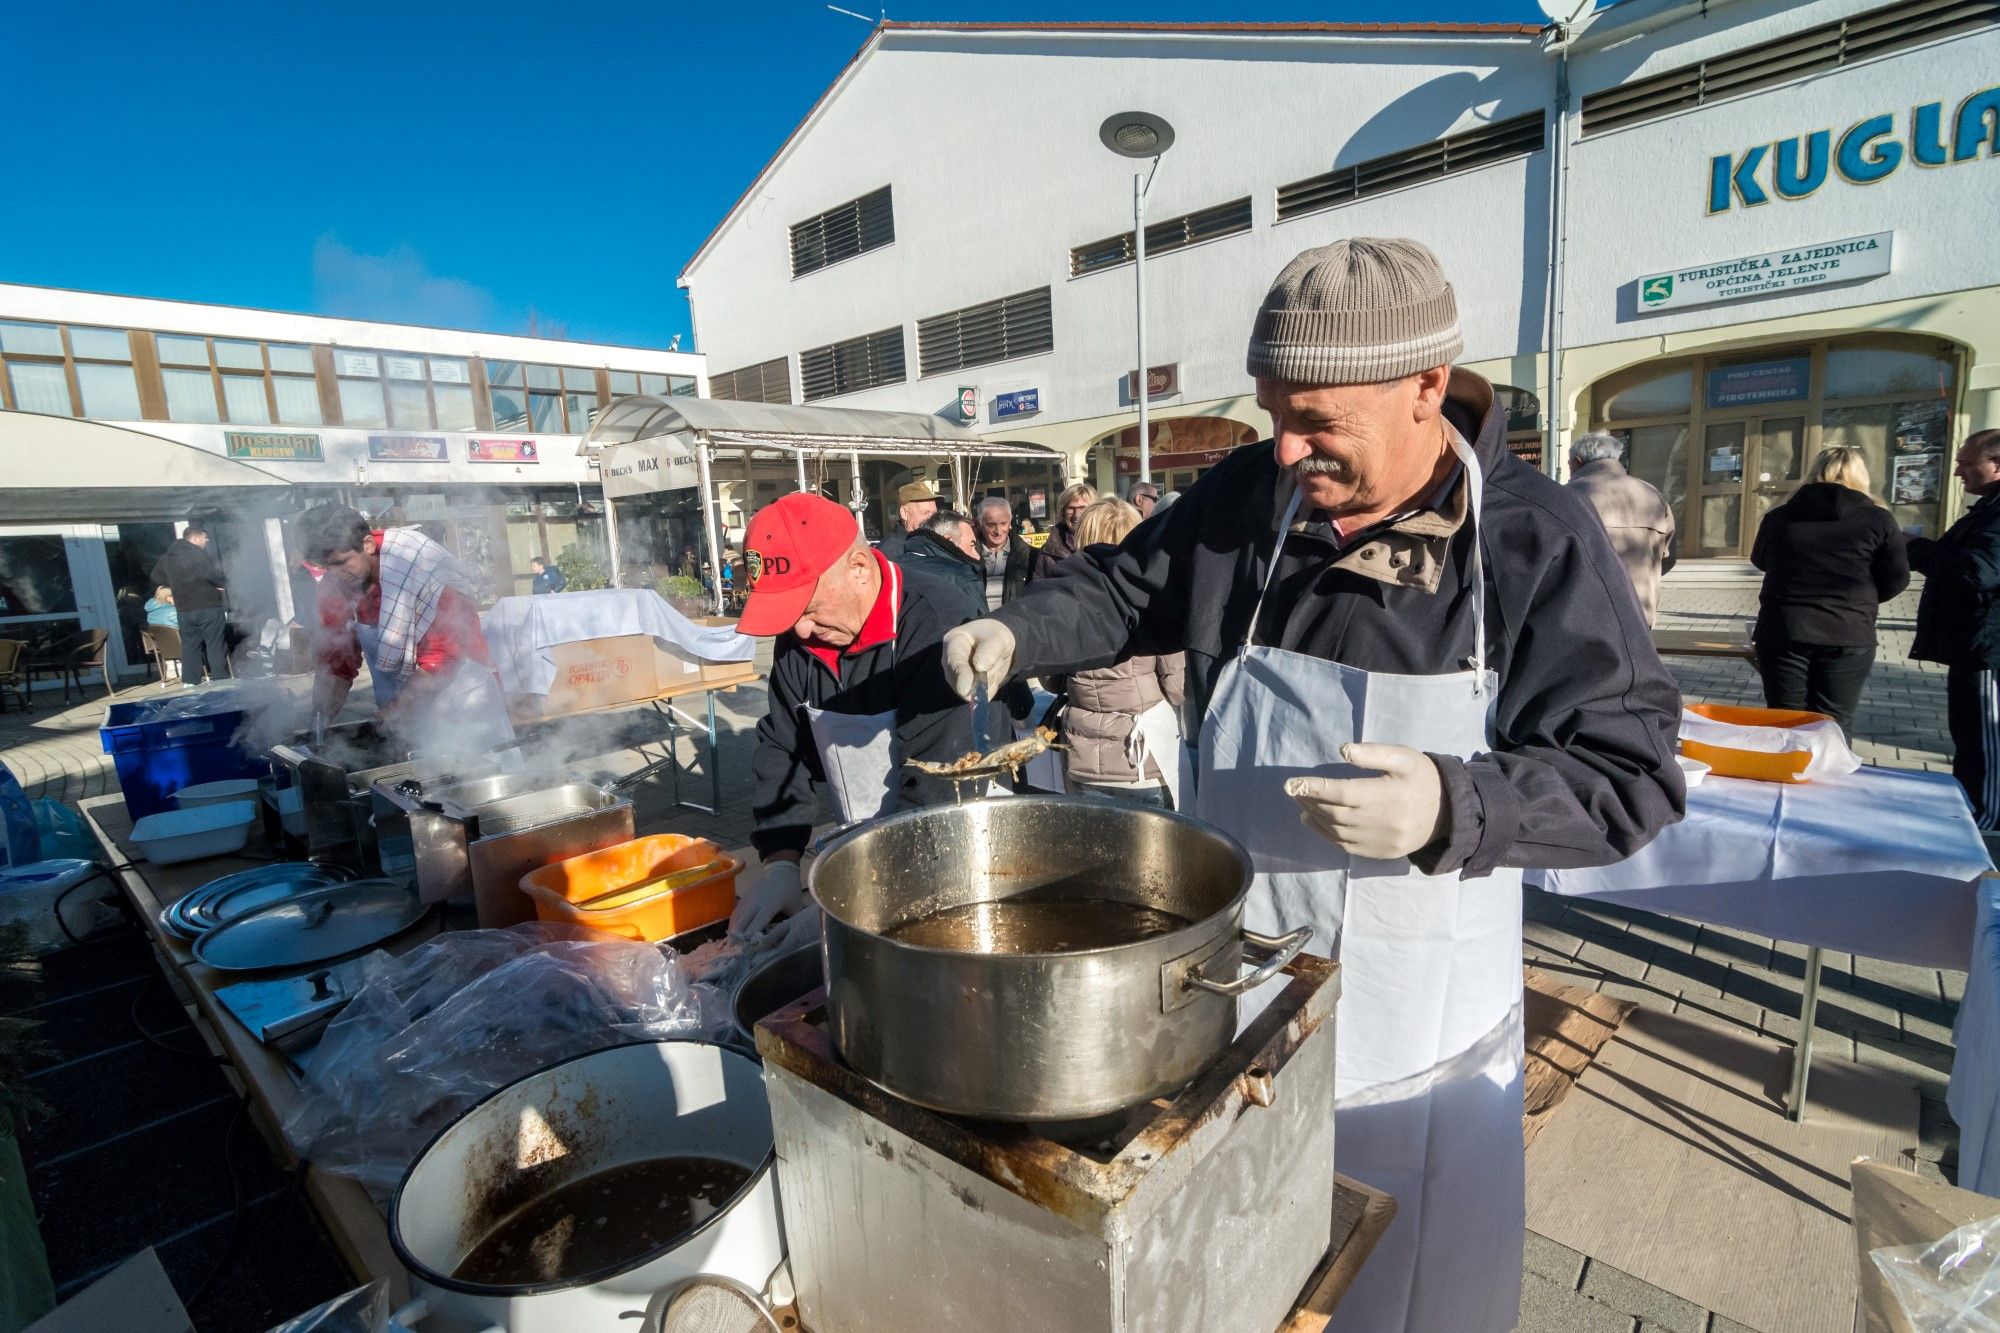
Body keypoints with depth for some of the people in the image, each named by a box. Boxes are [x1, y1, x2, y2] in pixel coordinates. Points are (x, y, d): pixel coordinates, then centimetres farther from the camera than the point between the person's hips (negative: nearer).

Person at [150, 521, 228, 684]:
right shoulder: (199, 554, -13)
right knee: (215, 646, -4)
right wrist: (224, 583, -5)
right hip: (207, 607, -7)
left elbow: (157, 576, 20)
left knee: (189, 646, 12)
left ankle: (190, 682, 13)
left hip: (184, 609, 7)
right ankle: (220, 681, -6)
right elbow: (213, 574, -23)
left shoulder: (168, 556, 12)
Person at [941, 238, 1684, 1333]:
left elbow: (1632, 774, -13)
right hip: (1229, 994, 3)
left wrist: (1454, 809, -31)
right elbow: (1126, 589, 9)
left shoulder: (1537, 542, -14)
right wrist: (1017, 632, -9)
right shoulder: (1243, 497, -5)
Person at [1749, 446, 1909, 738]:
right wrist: (1859, 598, 20)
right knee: (1834, 725, 6)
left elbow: (1760, 560, 19)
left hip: (1783, 632, 1)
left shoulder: (1778, 516, 2)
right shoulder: (1877, 519, -2)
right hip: (1848, 637, -1)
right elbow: (1896, 580, 3)